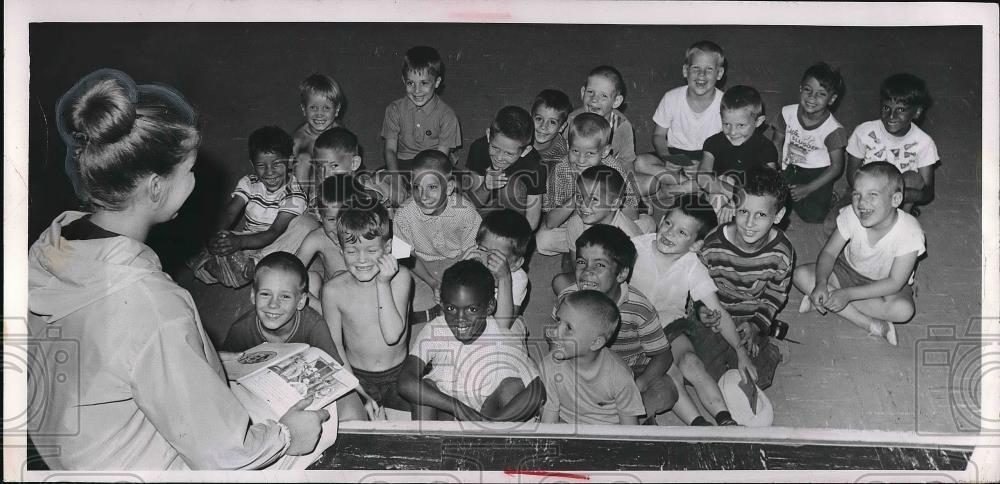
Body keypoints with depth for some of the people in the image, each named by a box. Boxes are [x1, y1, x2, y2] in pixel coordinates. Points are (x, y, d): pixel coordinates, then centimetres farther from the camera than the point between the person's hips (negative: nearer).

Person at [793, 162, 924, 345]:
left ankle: (824, 302, -23)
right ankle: (871, 324, -22)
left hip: (884, 285, -3)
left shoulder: (909, 232, -30)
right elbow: (829, 252, -12)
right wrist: (821, 284, -33)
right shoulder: (851, 215, -22)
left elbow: (894, 283, -28)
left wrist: (848, 294, -36)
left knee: (904, 310, -36)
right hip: (848, 269, 3)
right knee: (801, 275, -21)